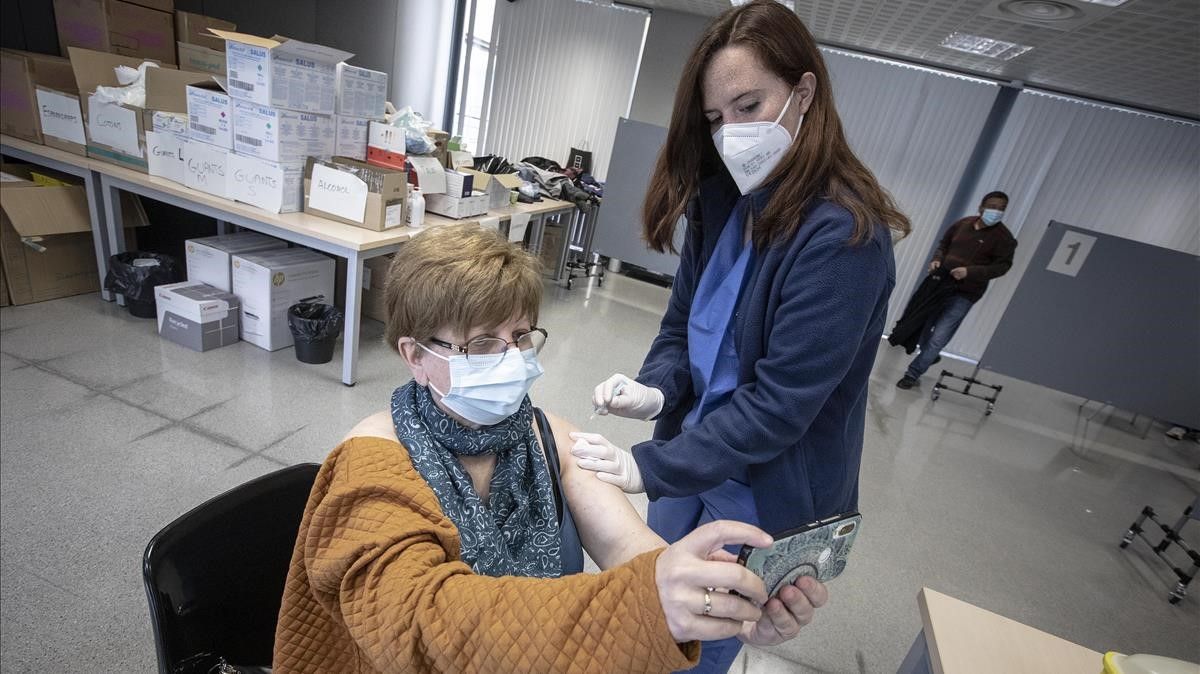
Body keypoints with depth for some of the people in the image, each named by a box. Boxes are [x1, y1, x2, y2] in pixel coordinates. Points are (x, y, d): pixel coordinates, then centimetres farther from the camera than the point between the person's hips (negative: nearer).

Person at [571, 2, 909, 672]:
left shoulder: (845, 234, -24)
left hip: (767, 497, -6)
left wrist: (649, 465, -25)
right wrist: (656, 389, -16)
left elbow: (781, 402, -25)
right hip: (695, 456, 6)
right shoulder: (722, 201, -2)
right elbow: (683, 321, 3)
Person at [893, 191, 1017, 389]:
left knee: (938, 338, -10)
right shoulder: (963, 224, 4)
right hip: (941, 285, 5)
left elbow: (1002, 266, -11)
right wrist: (937, 260, -4)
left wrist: (969, 272, -24)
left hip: (964, 295, -5)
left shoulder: (1004, 238, -9)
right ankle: (931, 356, 45)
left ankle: (913, 373, 2)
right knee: (920, 326, 16)